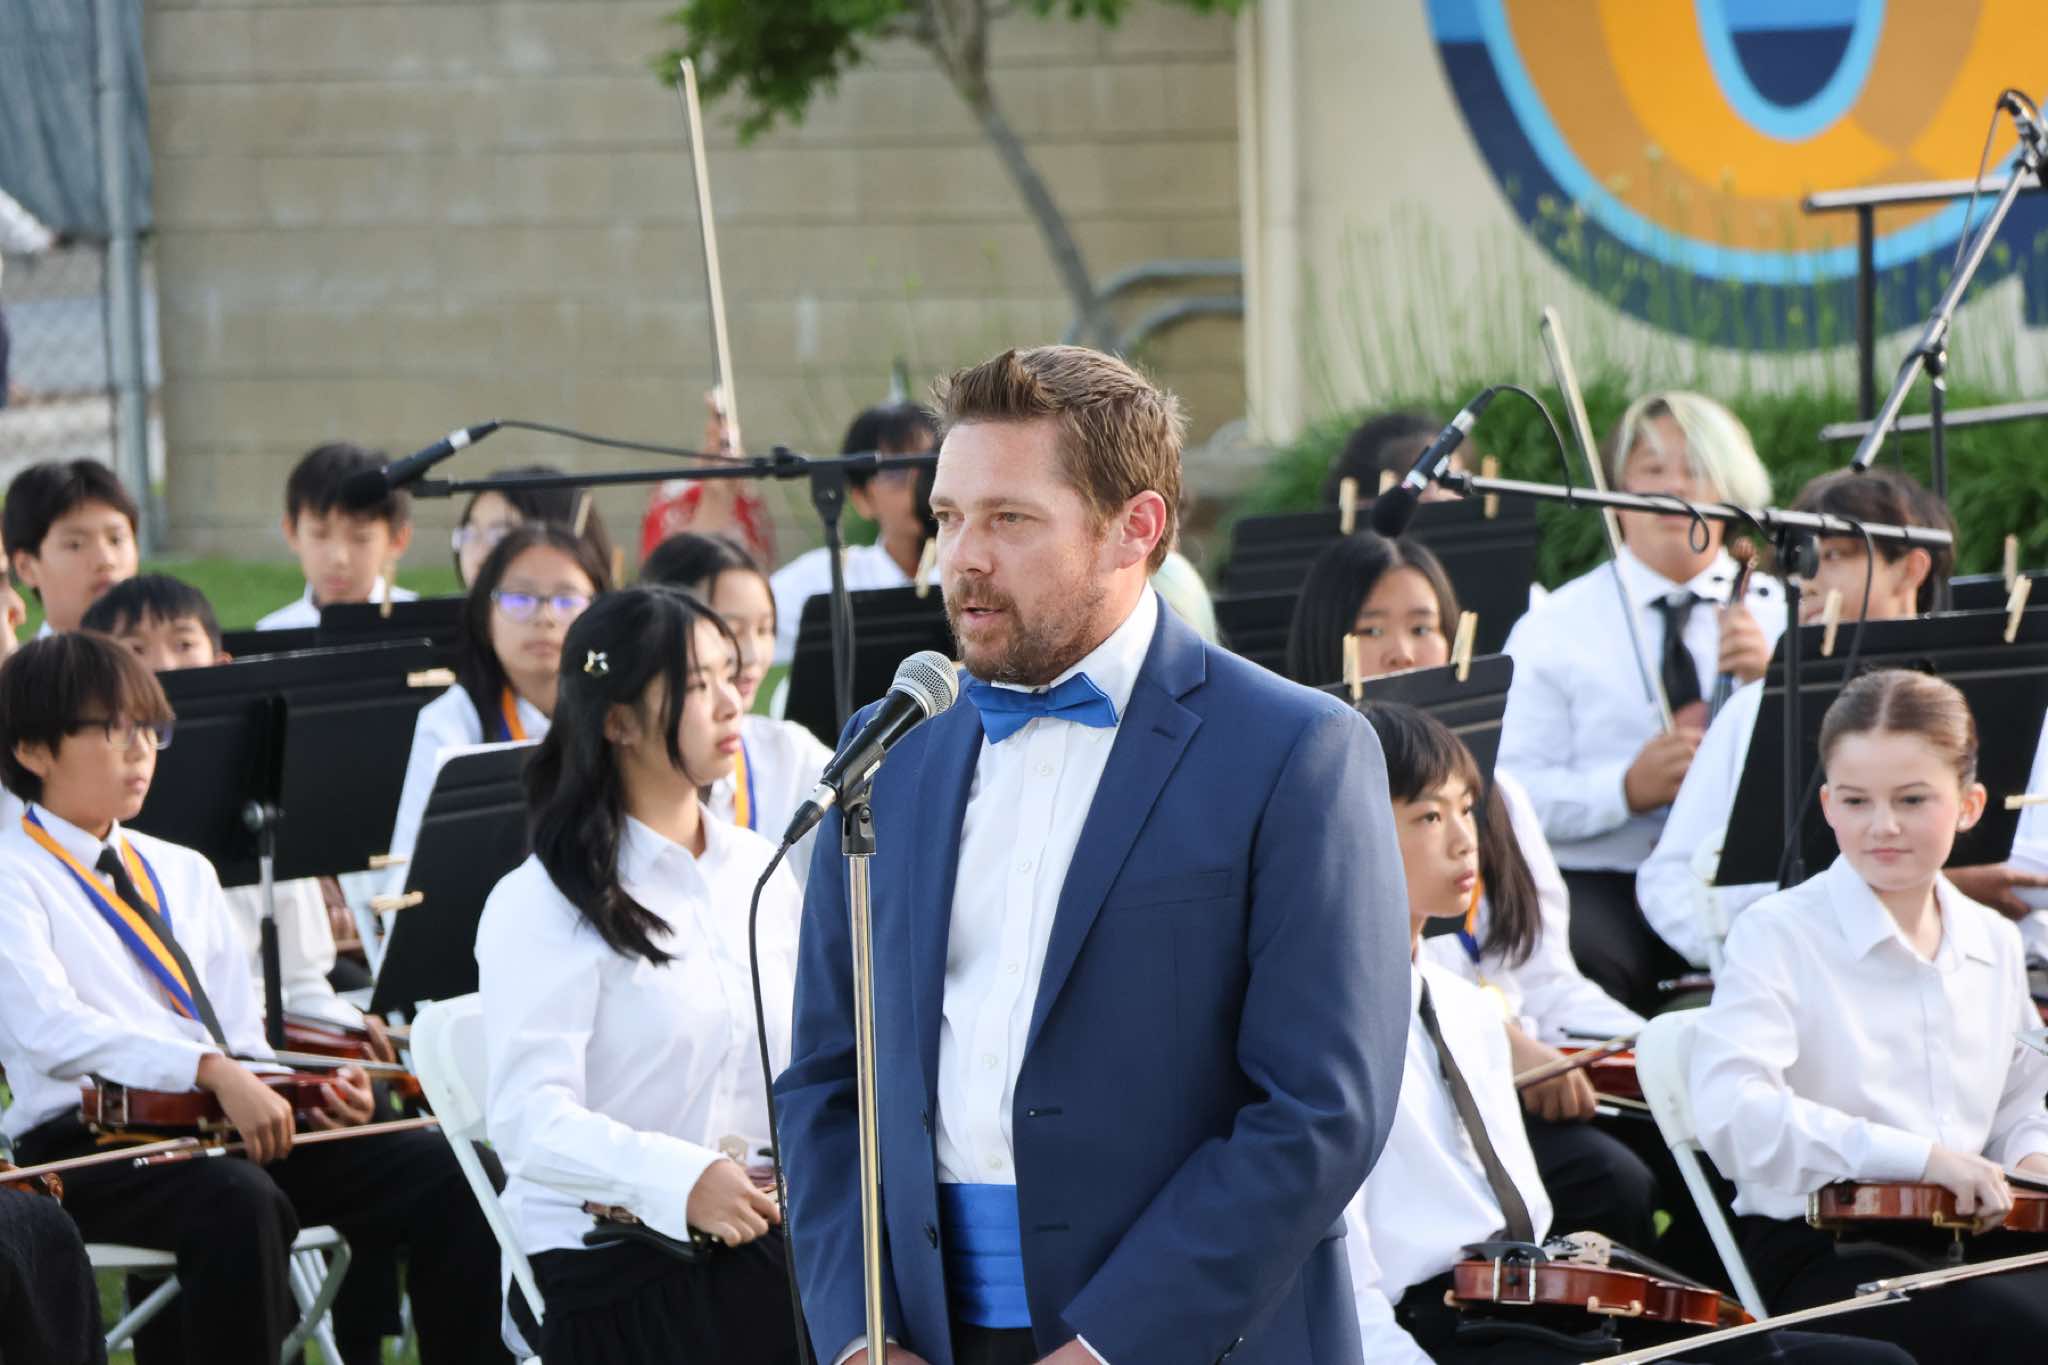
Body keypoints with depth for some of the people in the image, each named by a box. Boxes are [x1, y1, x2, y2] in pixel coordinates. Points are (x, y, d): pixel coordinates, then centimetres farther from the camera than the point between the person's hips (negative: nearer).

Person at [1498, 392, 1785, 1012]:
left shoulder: (1779, 614, 14)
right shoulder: (1554, 628, 9)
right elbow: (1512, 793, -1)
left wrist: (1766, 682, -15)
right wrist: (1628, 790, -16)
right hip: (1599, 883, -2)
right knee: (1578, 953, -35)